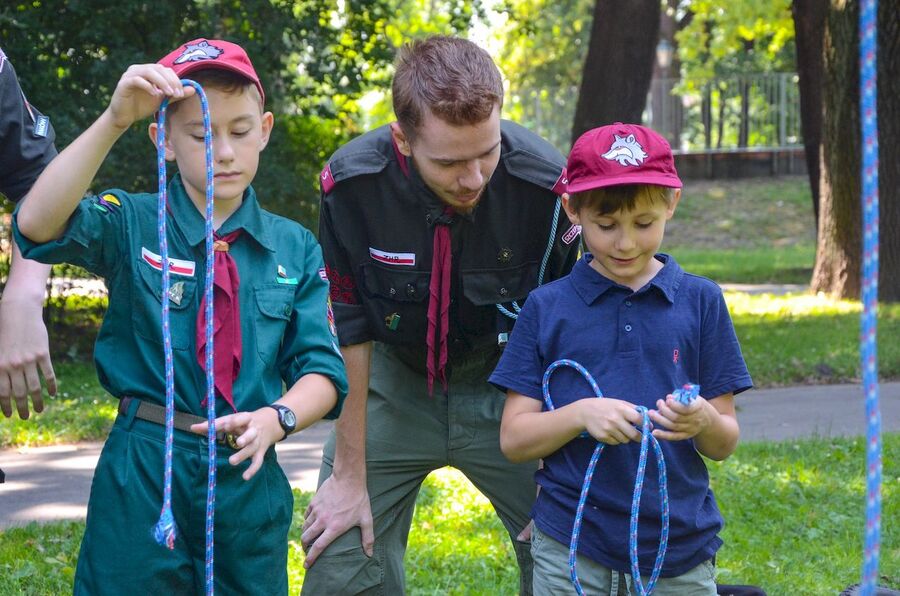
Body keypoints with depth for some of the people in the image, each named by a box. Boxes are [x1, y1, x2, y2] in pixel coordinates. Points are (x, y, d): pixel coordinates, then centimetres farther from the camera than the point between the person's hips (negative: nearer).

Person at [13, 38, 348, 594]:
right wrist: (114, 121, -31)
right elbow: (37, 225, -21)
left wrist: (277, 418, -19)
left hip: (249, 478, 2)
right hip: (140, 476, -2)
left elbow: (321, 370, 2)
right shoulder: (131, 223, -2)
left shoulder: (296, 249, 5)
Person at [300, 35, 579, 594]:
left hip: (510, 388, 0)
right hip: (392, 385, 0)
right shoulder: (351, 184, -23)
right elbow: (346, 333, -11)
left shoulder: (547, 185, -25)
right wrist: (349, 474, -7)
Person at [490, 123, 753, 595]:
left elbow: (724, 445, 4)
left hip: (681, 552, 1)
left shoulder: (701, 302, 3)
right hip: (570, 551, -1)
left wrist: (703, 422, -18)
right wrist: (581, 414, -18)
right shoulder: (547, 308, 1)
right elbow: (513, 440, -1)